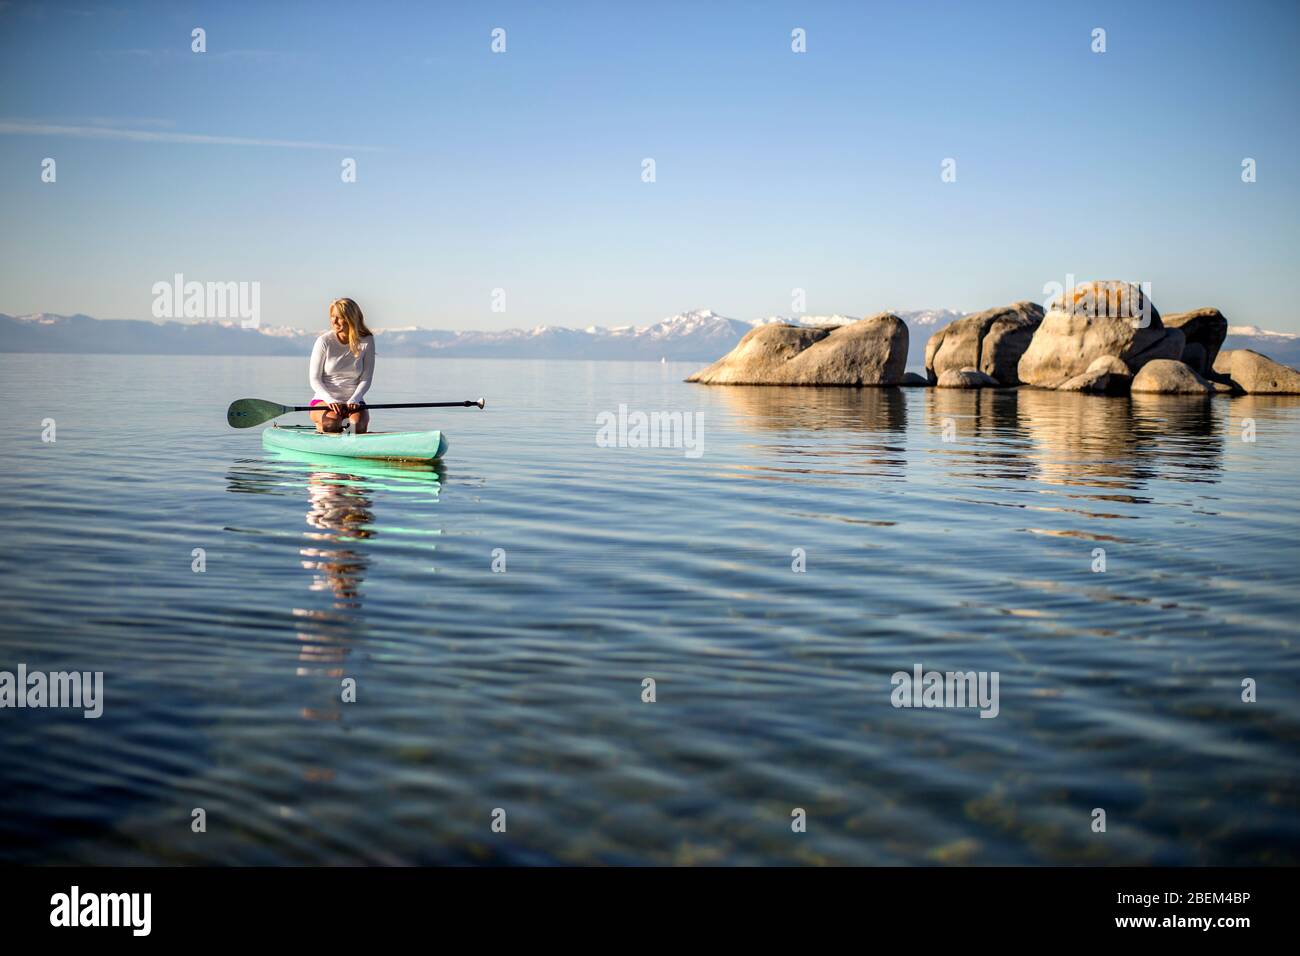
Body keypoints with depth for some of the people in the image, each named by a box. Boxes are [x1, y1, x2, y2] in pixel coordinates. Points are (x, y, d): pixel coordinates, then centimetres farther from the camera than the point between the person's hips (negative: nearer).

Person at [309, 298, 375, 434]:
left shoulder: (366, 341, -2)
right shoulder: (324, 341, -7)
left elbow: (366, 379, -1)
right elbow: (314, 380, -6)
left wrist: (354, 400, -19)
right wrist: (331, 401, -22)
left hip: (353, 401, 1)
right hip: (323, 400, -1)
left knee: (359, 425, -30)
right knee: (332, 423, -32)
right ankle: (321, 425, 4)